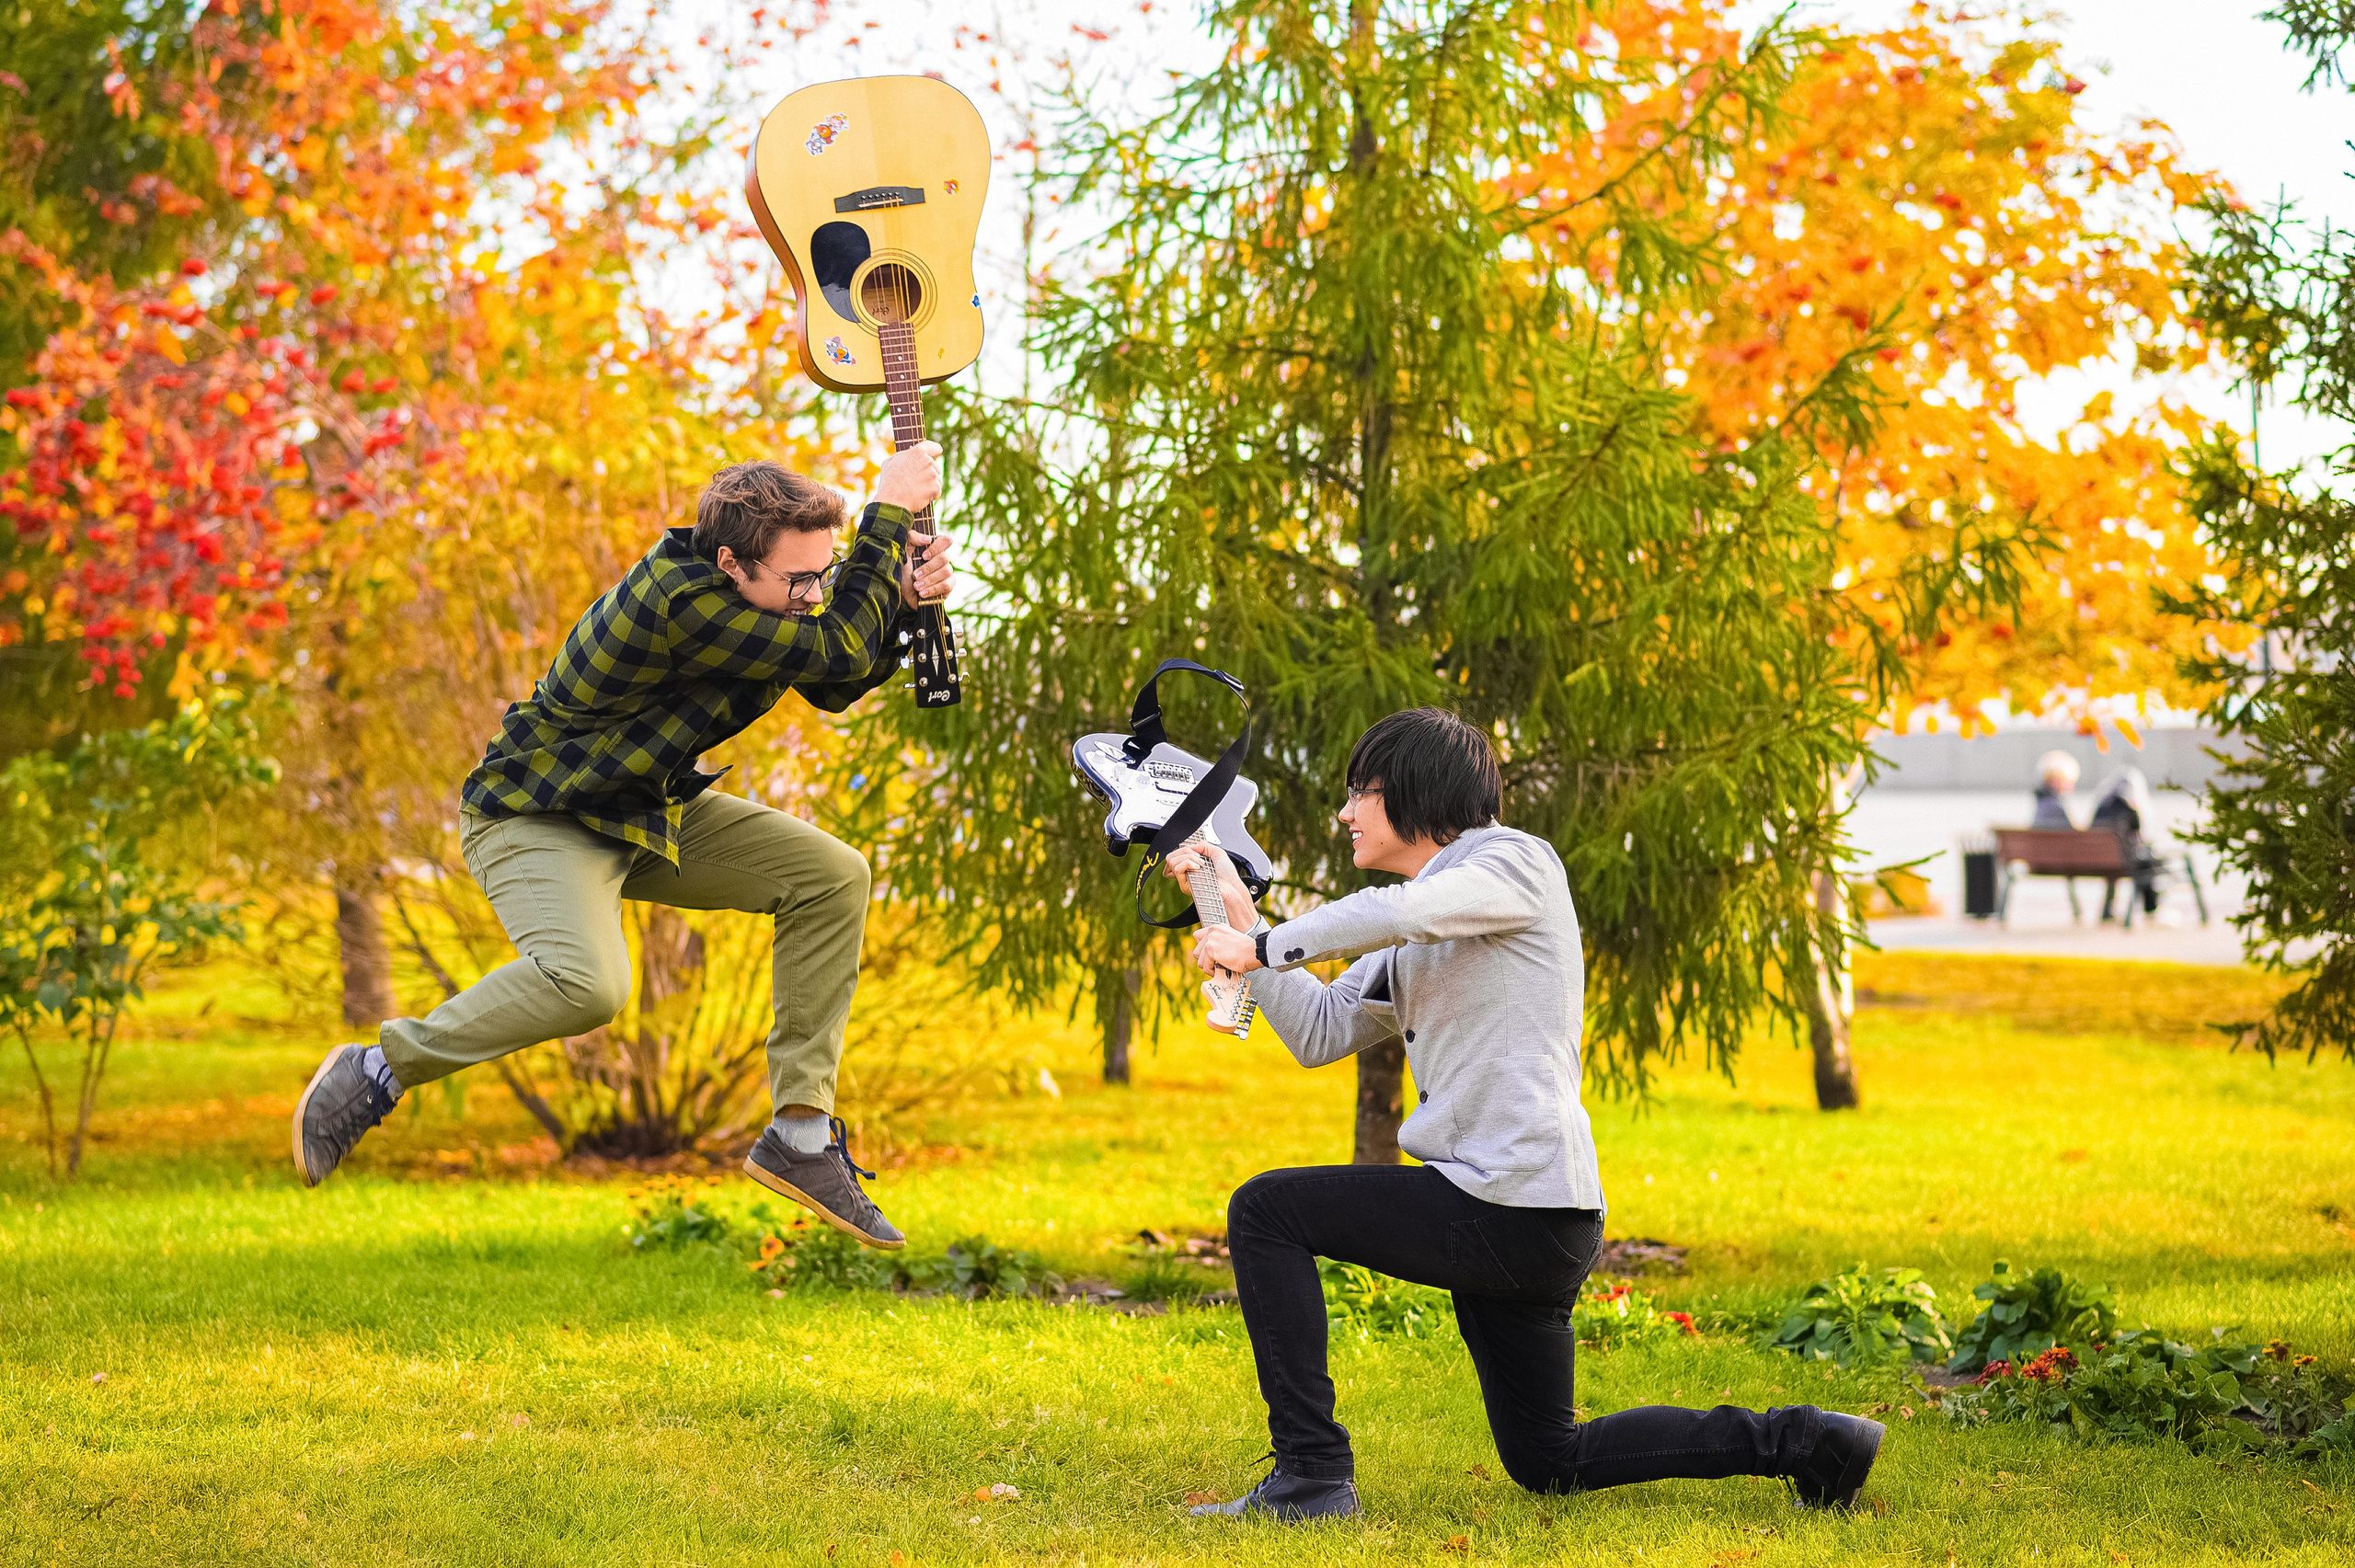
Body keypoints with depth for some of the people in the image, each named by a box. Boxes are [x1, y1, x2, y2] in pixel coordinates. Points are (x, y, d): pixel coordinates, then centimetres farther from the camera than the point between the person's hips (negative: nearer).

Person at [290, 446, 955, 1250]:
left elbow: (836, 685, 9)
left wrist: (902, 601, -9)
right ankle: (374, 1074, -13)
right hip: (535, 815, -9)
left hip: (647, 811, 10)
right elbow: (836, 648, -29)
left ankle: (800, 1136, 3)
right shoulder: (682, 601, -33)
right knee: (586, 981, -36)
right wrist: (890, 513, -21)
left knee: (832, 877, -1)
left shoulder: (751, 591, -4)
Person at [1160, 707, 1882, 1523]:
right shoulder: (1416, 942, 23)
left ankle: (1312, 1475, -10)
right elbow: (1320, 1031, 17)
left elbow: (1395, 913, -24)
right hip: (1525, 1230, 10)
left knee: (1265, 1211, -7)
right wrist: (1241, 917, 12)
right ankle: (1799, 1441, 16)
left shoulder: (1516, 862, -5)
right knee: (1549, 1462, 16)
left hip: (1511, 1207, -10)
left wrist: (1261, 946, -14)